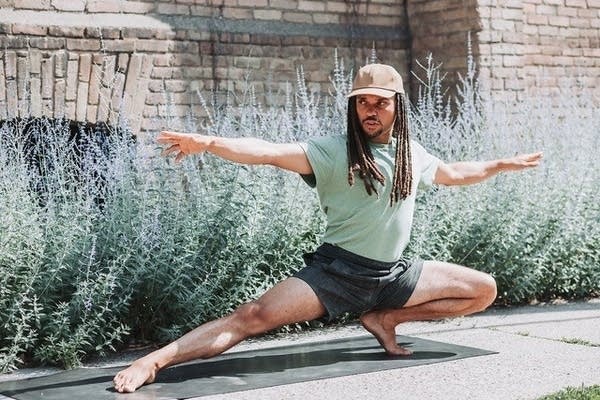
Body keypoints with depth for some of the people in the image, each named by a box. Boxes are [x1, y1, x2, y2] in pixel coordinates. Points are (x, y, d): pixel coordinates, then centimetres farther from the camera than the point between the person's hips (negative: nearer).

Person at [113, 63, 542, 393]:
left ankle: (385, 319, 8)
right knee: (254, 316, -25)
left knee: (484, 290, 7)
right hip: (336, 271, -6)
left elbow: (453, 173, 29)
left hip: (393, 274, 6)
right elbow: (272, 153, -26)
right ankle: (153, 361, -25)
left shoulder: (412, 153, 7)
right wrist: (207, 142, -40)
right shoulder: (334, 151, -11)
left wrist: (504, 164, 33)